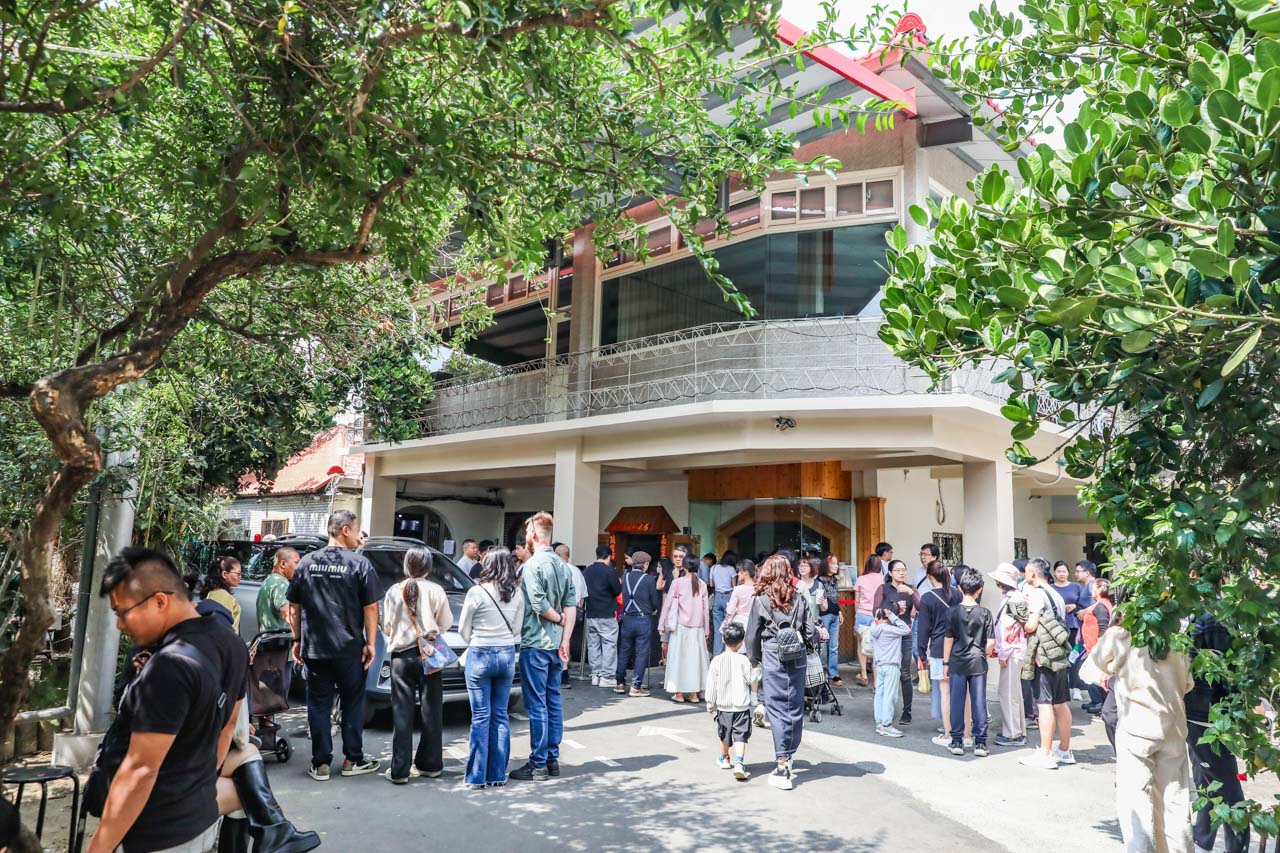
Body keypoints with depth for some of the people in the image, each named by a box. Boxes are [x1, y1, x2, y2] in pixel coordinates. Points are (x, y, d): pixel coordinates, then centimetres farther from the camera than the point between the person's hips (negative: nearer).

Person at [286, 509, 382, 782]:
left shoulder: (307, 563, 4)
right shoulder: (360, 563, -9)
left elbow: (294, 608, 9)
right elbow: (370, 608, -10)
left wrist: (297, 640, 16)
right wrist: (371, 643, -3)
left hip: (314, 648, 3)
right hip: (349, 648, -3)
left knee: (318, 705, 10)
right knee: (353, 703, 11)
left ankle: (320, 764, 13)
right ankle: (353, 760, 18)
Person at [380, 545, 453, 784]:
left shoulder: (394, 592, -4)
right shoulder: (436, 591, -8)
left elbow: (386, 627, 3)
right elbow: (446, 623, 0)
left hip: (401, 656, 1)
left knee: (402, 712, 4)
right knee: (431, 710, 10)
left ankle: (399, 770, 6)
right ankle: (430, 764, 19)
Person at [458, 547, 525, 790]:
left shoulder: (477, 592, -12)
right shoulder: (517, 594, -1)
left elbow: (464, 629, -1)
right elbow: (517, 628, 5)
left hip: (480, 656, -4)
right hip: (507, 656, 4)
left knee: (481, 717, 2)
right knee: (500, 715, 11)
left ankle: (477, 776, 8)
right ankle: (498, 774, 17)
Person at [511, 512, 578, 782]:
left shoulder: (532, 565, -14)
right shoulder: (563, 566, 8)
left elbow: (538, 604, -22)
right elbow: (571, 605, 3)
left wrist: (558, 618, -5)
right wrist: (565, 640, 0)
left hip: (535, 644, -7)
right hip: (556, 644, 8)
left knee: (537, 704, -1)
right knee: (553, 701, 13)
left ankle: (538, 765, 5)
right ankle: (552, 759, 21)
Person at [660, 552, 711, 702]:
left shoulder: (678, 582, -6)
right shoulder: (702, 584, 2)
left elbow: (668, 603, -4)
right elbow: (706, 608, 6)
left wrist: (662, 623, 4)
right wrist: (707, 629, 14)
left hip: (681, 626, -3)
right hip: (698, 626, 3)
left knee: (679, 656, 6)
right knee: (695, 657, 9)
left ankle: (679, 693, 8)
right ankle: (694, 693, 11)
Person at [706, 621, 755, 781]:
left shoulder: (717, 660, -5)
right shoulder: (743, 660, -11)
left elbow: (711, 683, -1)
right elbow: (751, 679, -4)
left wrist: (710, 702, 8)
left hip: (723, 706, 3)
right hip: (742, 706, -2)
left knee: (724, 734, 19)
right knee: (740, 735, -2)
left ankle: (725, 759, 37)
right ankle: (739, 762, -20)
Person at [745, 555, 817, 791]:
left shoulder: (761, 600, -3)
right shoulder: (799, 598, 3)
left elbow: (752, 634, 0)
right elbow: (811, 631, 2)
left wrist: (753, 660, 15)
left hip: (773, 658, -3)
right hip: (797, 658, 3)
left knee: (777, 710, 0)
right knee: (795, 708, 12)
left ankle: (782, 766, -2)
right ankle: (788, 757, 24)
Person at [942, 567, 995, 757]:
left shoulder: (953, 612, -6)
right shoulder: (984, 613, -5)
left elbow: (948, 639, -4)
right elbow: (991, 642, -6)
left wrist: (946, 663, 4)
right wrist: (984, 655, 13)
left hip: (957, 663, 0)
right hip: (978, 663, 0)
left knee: (957, 702, 6)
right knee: (979, 701, 7)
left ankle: (957, 741, 11)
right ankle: (980, 742, 10)